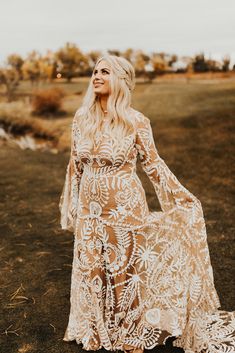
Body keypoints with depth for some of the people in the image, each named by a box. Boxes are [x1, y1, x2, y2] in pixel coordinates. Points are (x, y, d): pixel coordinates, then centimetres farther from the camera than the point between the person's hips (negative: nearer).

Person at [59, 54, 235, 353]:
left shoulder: (136, 122, -12)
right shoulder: (82, 118, -1)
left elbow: (153, 164, -3)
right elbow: (75, 164, 8)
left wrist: (182, 197, -2)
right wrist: (69, 205, 11)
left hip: (125, 208, -4)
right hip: (91, 209, 4)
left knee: (126, 269, 9)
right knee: (92, 269, 14)